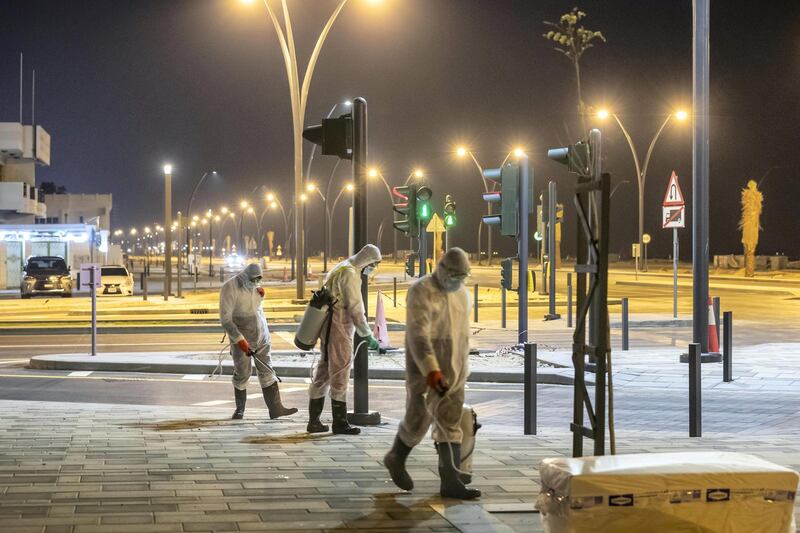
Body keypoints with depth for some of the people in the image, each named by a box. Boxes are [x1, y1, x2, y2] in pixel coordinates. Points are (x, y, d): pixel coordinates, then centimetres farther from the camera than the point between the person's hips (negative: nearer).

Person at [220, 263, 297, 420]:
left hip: (261, 335, 6)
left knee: (266, 371, 3)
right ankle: (239, 409, 19)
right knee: (242, 373, 3)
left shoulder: (254, 284, 4)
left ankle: (275, 408, 3)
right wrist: (239, 339, -24)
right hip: (242, 338, -6)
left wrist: (261, 294, 0)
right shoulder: (230, 288, -17)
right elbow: (225, 318, -20)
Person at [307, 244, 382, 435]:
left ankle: (314, 421, 17)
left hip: (329, 326, 10)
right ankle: (340, 423, 1)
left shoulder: (341, 268, 17)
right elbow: (356, 309, -18)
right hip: (339, 328, -10)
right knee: (340, 373, -4)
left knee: (323, 371, 12)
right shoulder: (350, 274, -15)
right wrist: (367, 336, -15)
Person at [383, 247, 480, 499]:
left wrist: (460, 371, 23)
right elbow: (418, 334, -25)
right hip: (425, 369, -7)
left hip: (451, 371, 7)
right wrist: (431, 370, -35)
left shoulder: (462, 293, 7)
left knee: (450, 426, 3)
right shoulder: (421, 291, -17)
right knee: (418, 422, 3)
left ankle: (450, 482, 2)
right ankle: (396, 458, 29)